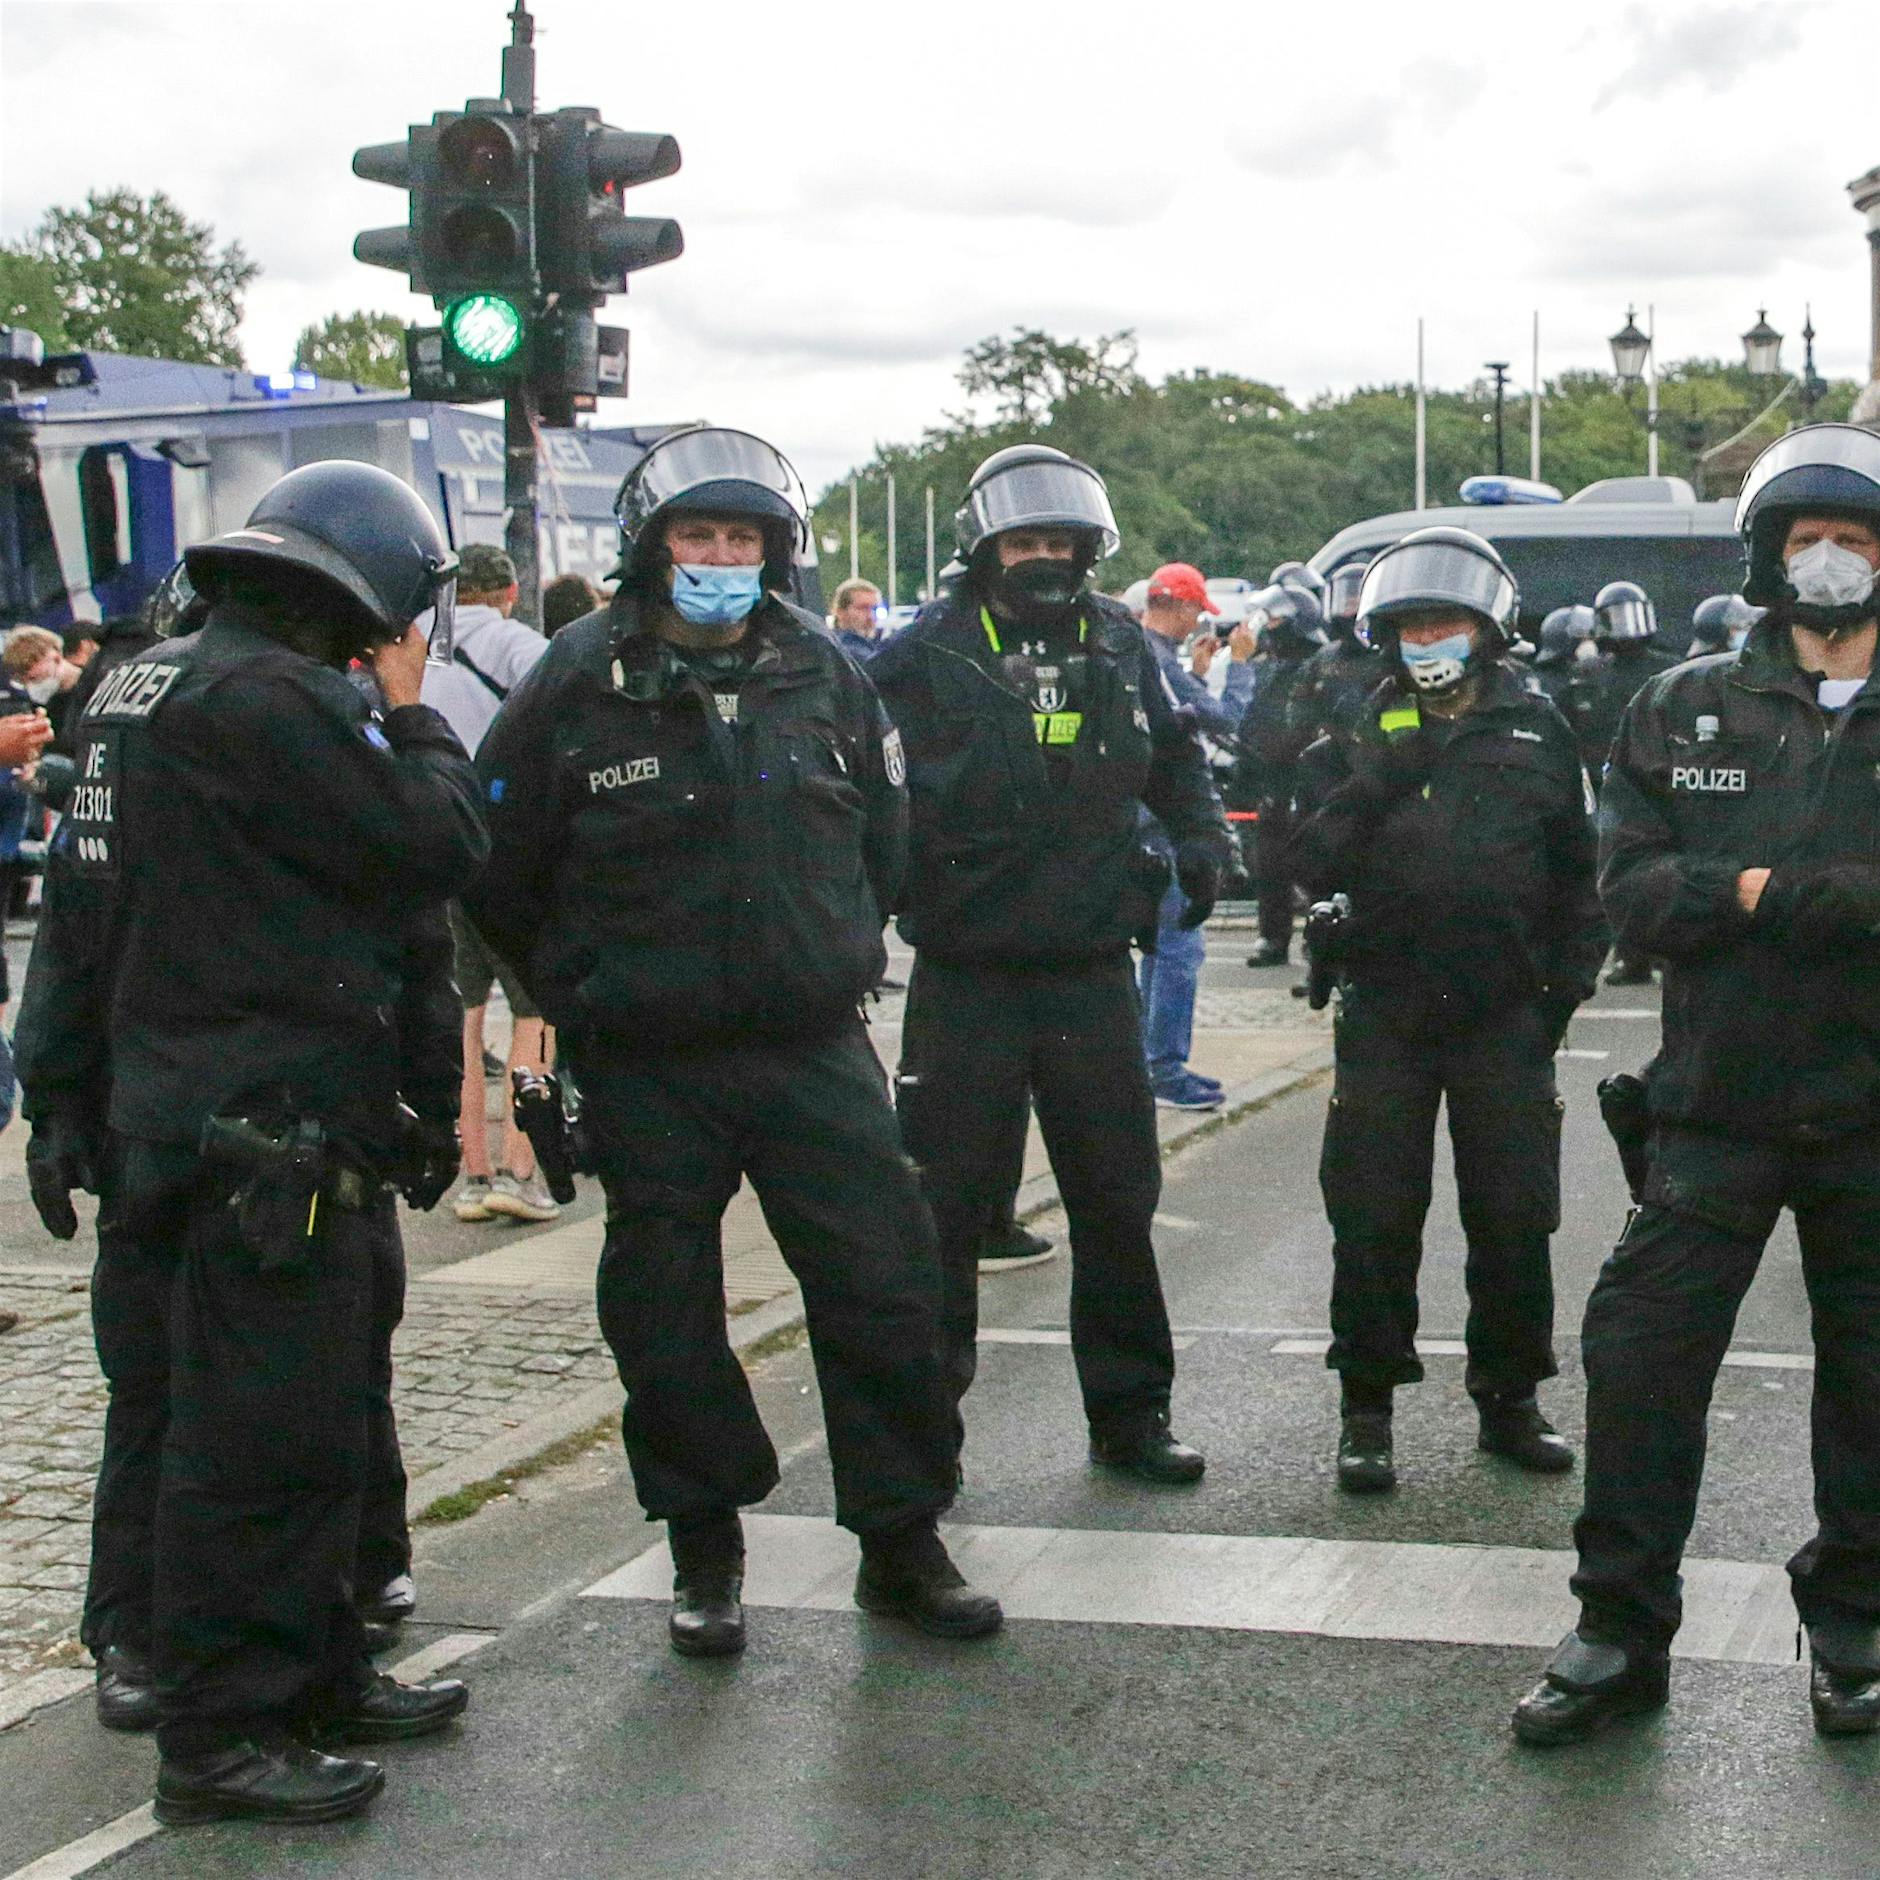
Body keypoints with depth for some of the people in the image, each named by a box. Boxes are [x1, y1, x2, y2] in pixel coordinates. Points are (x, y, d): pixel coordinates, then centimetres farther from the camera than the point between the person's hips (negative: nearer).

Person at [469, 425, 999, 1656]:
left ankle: (903, 1543, 15)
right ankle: (705, 1554, 25)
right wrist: (583, 993, 7)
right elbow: (501, 871, 2)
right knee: (668, 1318, 7)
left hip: (815, 1047, 2)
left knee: (885, 1287, 0)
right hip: (648, 1069, -2)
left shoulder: (824, 672, 4)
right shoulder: (580, 685, -6)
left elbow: (884, 837, 18)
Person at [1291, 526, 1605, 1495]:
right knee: (1373, 1221, 2)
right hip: (1386, 1015, 0)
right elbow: (1314, 864, -7)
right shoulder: (1358, 741, 5)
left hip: (1505, 1017, 1)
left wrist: (1568, 981, 5)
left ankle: (1509, 1399, 21)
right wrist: (1373, 787, -21)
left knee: (1514, 1220, 6)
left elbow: (1578, 871, 12)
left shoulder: (1537, 731, 7)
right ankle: (1367, 1410, 13)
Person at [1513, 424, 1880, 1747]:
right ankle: (1622, 1635, 12)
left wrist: (1757, 893, -19)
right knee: (1642, 1353, -1)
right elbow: (1633, 884, -4)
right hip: (1719, 1097, 1)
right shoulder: (1687, 711, 7)